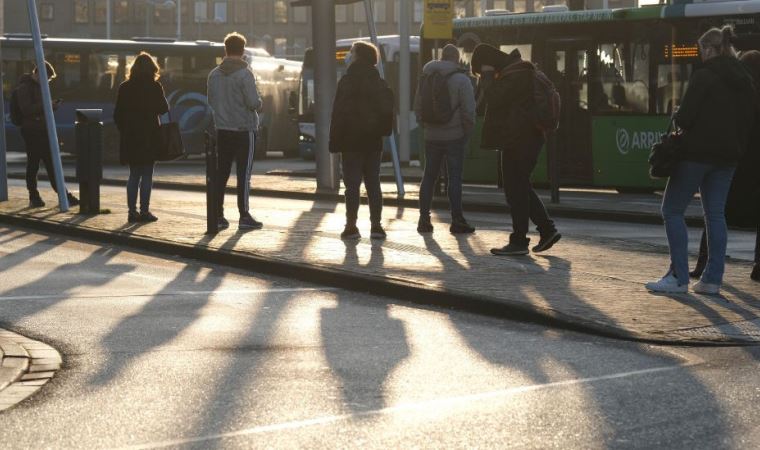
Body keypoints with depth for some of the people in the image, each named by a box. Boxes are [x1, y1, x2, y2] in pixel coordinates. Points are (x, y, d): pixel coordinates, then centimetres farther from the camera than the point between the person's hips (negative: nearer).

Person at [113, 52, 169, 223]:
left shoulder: (125, 87, 2)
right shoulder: (154, 87, -9)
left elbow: (117, 114, 4)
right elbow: (164, 109, -2)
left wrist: (124, 131, 14)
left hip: (130, 137, 4)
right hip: (149, 137, -4)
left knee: (134, 175, 11)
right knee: (147, 175, 2)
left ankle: (132, 210, 8)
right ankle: (144, 211, -1)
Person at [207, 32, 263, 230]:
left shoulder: (214, 74, 5)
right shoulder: (245, 73, -12)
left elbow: (210, 101, 11)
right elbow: (254, 102, -17)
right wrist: (259, 104, 4)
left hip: (221, 130, 5)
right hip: (243, 129, -5)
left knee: (221, 174, 9)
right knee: (244, 173, 0)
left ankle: (218, 216, 10)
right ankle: (244, 216, 1)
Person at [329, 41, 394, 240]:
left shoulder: (348, 81, -11)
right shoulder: (379, 83, 8)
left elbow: (339, 113, -13)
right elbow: (387, 110, 9)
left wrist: (335, 141, -11)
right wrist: (382, 131, 13)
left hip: (352, 141, -5)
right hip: (373, 141, 5)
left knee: (352, 184, -2)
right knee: (373, 183, 8)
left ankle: (351, 226, -3)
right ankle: (376, 225, 6)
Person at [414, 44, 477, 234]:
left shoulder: (426, 77, 6)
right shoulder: (461, 79, -10)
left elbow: (418, 107, 11)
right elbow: (469, 110, -13)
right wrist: (467, 132, 0)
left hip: (432, 136, 4)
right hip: (455, 136, -4)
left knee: (429, 176, 11)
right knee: (455, 178, 0)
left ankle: (424, 219, 11)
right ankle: (457, 221, 0)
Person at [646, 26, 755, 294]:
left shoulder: (704, 76, -12)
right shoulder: (744, 80, 11)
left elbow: (685, 117, -16)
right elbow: (750, 119, 14)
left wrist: (677, 119, 5)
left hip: (698, 151, -7)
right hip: (728, 155, 7)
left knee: (672, 210, 1)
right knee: (716, 214, 9)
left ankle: (679, 277, -4)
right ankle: (713, 280, 5)